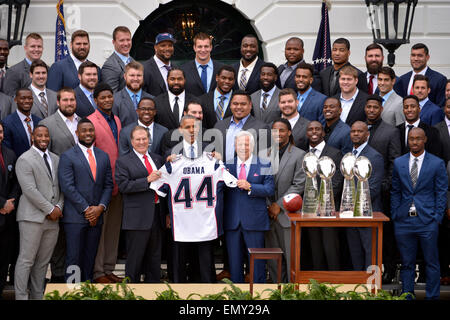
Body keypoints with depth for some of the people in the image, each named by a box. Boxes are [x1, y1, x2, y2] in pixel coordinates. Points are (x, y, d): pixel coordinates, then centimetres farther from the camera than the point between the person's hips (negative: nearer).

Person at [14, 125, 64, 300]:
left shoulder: (56, 159, 17)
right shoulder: (25, 160, -5)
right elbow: (30, 190, -14)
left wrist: (59, 206, -1)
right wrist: (50, 209, -13)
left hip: (53, 219, 6)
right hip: (32, 217, -6)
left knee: (43, 262, 8)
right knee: (26, 260, -5)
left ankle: (37, 295, 13)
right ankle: (21, 296, -1)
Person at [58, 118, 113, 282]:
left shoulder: (103, 156, 15)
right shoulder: (67, 156, -2)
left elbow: (108, 185, 13)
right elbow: (67, 187, -9)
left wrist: (100, 207, -3)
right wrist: (86, 209, -11)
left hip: (96, 216, 5)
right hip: (75, 216, -5)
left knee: (90, 259, 7)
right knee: (74, 258, -5)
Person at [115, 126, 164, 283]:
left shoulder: (158, 159, 16)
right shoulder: (123, 161, -1)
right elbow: (124, 186, -13)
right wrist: (147, 180, -18)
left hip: (157, 215, 5)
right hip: (137, 217, -5)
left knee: (155, 256, 12)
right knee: (135, 258, -1)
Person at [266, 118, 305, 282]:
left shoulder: (299, 155, -1)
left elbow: (299, 185, -7)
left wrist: (279, 205, -10)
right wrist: (268, 206, -1)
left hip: (287, 213, -4)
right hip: (268, 213, 4)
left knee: (290, 256, -3)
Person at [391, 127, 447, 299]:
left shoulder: (437, 164, 1)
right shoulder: (398, 163, 9)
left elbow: (441, 193, 1)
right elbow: (395, 192, 12)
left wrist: (437, 217, -5)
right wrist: (394, 215, 5)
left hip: (428, 221, -2)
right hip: (404, 221, 2)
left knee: (431, 262, 3)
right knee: (406, 263, 8)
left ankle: (432, 296, 11)